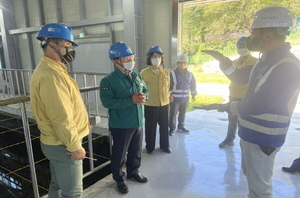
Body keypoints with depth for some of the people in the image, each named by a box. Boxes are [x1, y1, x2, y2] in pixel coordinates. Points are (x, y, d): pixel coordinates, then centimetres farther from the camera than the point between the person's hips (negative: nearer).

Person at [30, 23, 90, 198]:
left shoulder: (53, 69, 10)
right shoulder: (50, 75, -25)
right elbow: (61, 118, -28)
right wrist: (74, 146, -20)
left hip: (58, 142, 10)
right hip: (63, 145, -10)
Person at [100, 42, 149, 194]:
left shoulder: (137, 76, 6)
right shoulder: (108, 80, -15)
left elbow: (145, 91, 13)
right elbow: (107, 102, -24)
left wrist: (143, 97, -12)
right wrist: (131, 100, -27)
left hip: (138, 122, 6)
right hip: (121, 125, -6)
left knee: (136, 151, 21)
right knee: (119, 154, 11)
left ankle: (133, 172, 44)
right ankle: (119, 178, 33)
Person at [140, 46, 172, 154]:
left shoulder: (166, 72, 4)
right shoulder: (144, 73, -8)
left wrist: (168, 98, 11)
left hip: (164, 104, 3)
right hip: (150, 105, -3)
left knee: (164, 126, 15)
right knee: (150, 127, 10)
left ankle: (165, 145, 34)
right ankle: (150, 147, 30)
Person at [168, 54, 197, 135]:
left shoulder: (190, 74, 4)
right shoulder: (172, 73, -10)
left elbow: (193, 85, 13)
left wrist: (193, 95, 15)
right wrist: (169, 95, -12)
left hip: (185, 98, 4)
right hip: (175, 98, -4)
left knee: (182, 113, 15)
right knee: (173, 114, 0)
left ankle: (181, 126, 33)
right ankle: (172, 128, 14)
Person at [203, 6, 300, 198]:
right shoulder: (265, 61, 6)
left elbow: (257, 106, -28)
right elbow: (239, 78, 15)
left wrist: (228, 107, -12)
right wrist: (223, 60, -2)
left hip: (263, 138, -9)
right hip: (250, 132, 9)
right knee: (249, 173, 27)